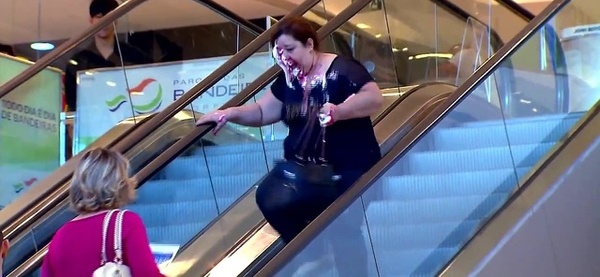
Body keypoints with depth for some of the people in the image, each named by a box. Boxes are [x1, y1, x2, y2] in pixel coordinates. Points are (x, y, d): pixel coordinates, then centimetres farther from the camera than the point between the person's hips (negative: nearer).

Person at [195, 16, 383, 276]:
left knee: (345, 231, -18)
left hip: (348, 169, -7)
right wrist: (230, 113, -1)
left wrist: (338, 111, -39)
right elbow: (262, 112, 16)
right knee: (270, 200, -15)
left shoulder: (341, 69, -13)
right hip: (303, 167, 7)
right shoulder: (289, 79, 10)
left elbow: (375, 98, -25)